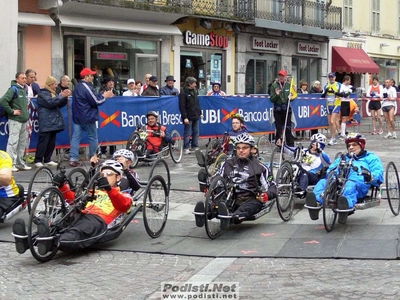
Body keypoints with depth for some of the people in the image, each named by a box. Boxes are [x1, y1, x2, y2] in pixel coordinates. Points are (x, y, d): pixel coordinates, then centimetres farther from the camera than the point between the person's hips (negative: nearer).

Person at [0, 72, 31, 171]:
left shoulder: (25, 89, 13)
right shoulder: (13, 89, -11)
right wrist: (12, 111, -16)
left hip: (24, 120, 8)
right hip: (15, 120, -8)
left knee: (23, 143, 12)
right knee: (13, 142, -8)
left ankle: (19, 163, 21)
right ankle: (10, 163, -4)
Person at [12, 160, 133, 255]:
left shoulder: (124, 195, 25)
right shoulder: (94, 192, 40)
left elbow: (124, 205, -1)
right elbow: (74, 199, 25)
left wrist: (109, 189, -19)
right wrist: (62, 186, 6)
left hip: (98, 220, -5)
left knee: (76, 233, -39)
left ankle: (50, 243, -68)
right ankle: (28, 239, -54)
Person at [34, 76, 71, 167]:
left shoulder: (53, 93, 22)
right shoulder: (43, 93, -6)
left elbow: (60, 104, 21)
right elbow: (50, 102, -20)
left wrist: (65, 97, 3)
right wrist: (61, 96, -17)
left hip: (54, 122, 9)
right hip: (46, 123, -9)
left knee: (52, 142, 8)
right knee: (43, 141, -10)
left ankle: (47, 160, 15)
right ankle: (38, 160, -6)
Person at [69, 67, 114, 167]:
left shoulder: (78, 87, 14)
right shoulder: (87, 87, -16)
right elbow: (96, 101, -16)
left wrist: (103, 95, 13)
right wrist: (104, 96, 0)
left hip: (77, 117, 8)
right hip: (87, 117, -8)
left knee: (76, 137, 1)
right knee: (93, 138, 6)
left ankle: (73, 159, -5)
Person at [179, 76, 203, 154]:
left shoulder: (194, 91, 13)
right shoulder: (183, 93, -11)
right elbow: (182, 106, -15)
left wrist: (200, 113, 15)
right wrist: (185, 117, -19)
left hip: (196, 116, 7)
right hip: (188, 117, -7)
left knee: (196, 132, 10)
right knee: (187, 133, -3)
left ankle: (195, 147, 18)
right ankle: (186, 148, 3)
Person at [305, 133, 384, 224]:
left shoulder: (371, 158, 27)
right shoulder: (342, 158, 41)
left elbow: (378, 175, 10)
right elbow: (330, 169, 25)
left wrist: (370, 176, -15)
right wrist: (329, 172, -2)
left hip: (359, 184, -4)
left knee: (350, 184, -40)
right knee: (323, 182, -26)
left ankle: (346, 204, -69)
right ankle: (316, 202, -54)